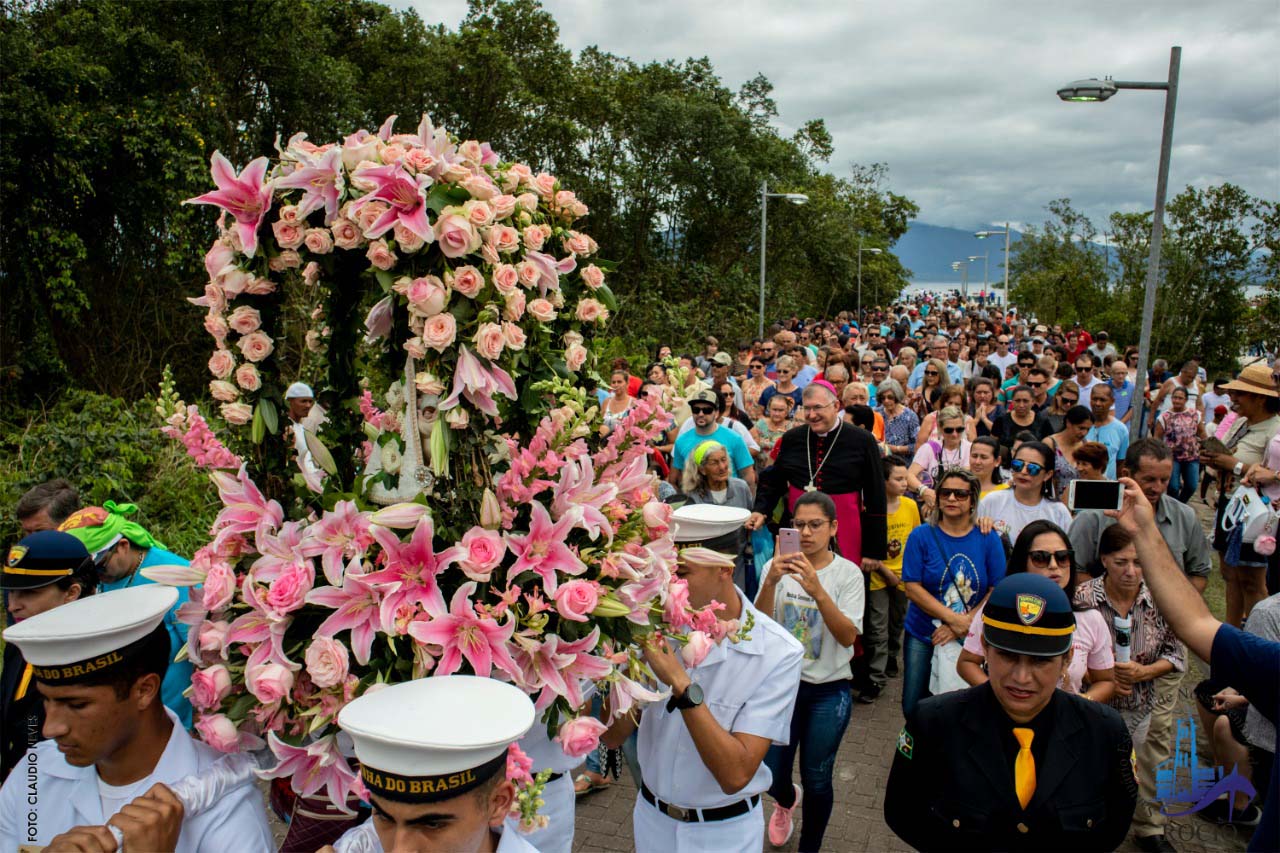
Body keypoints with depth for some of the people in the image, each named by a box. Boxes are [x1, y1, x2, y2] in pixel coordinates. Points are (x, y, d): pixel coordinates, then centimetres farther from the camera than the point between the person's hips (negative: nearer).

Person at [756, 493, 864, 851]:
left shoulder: (848, 573, -9)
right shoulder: (778, 567, -6)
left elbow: (848, 637, -20)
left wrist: (817, 591, -34)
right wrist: (770, 583, -31)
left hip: (829, 690, -1)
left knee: (817, 780, 7)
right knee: (771, 776, 8)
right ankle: (787, 799, 45)